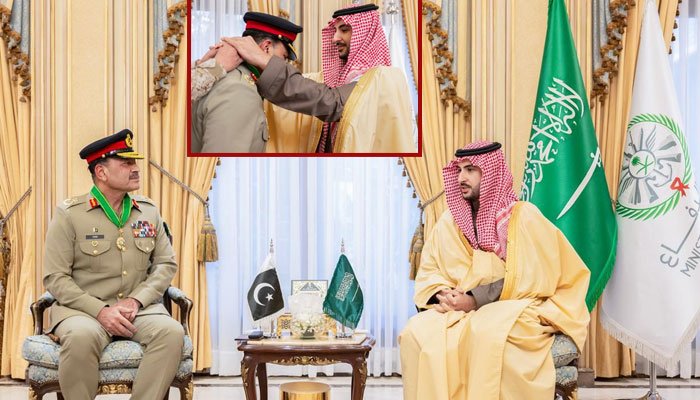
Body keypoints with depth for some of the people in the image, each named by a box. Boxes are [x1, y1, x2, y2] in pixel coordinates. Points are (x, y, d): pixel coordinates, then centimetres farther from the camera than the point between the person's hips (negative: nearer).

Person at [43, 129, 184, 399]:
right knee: (81, 336, -37)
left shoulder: (149, 212, 11)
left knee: (172, 332, -28)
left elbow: (166, 263, 9)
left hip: (139, 307, 3)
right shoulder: (69, 214, -1)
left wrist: (136, 300, -9)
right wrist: (101, 311, -17)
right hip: (83, 308, -3)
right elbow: (55, 278, -5)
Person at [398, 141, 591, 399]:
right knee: (417, 332, -24)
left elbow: (526, 280, -10)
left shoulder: (524, 217, -5)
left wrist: (475, 300, -18)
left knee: (486, 332, -38)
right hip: (461, 311, 4)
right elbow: (428, 271, 12)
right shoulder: (450, 220, 9)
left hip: (517, 310, -4)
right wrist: (444, 296, -11)